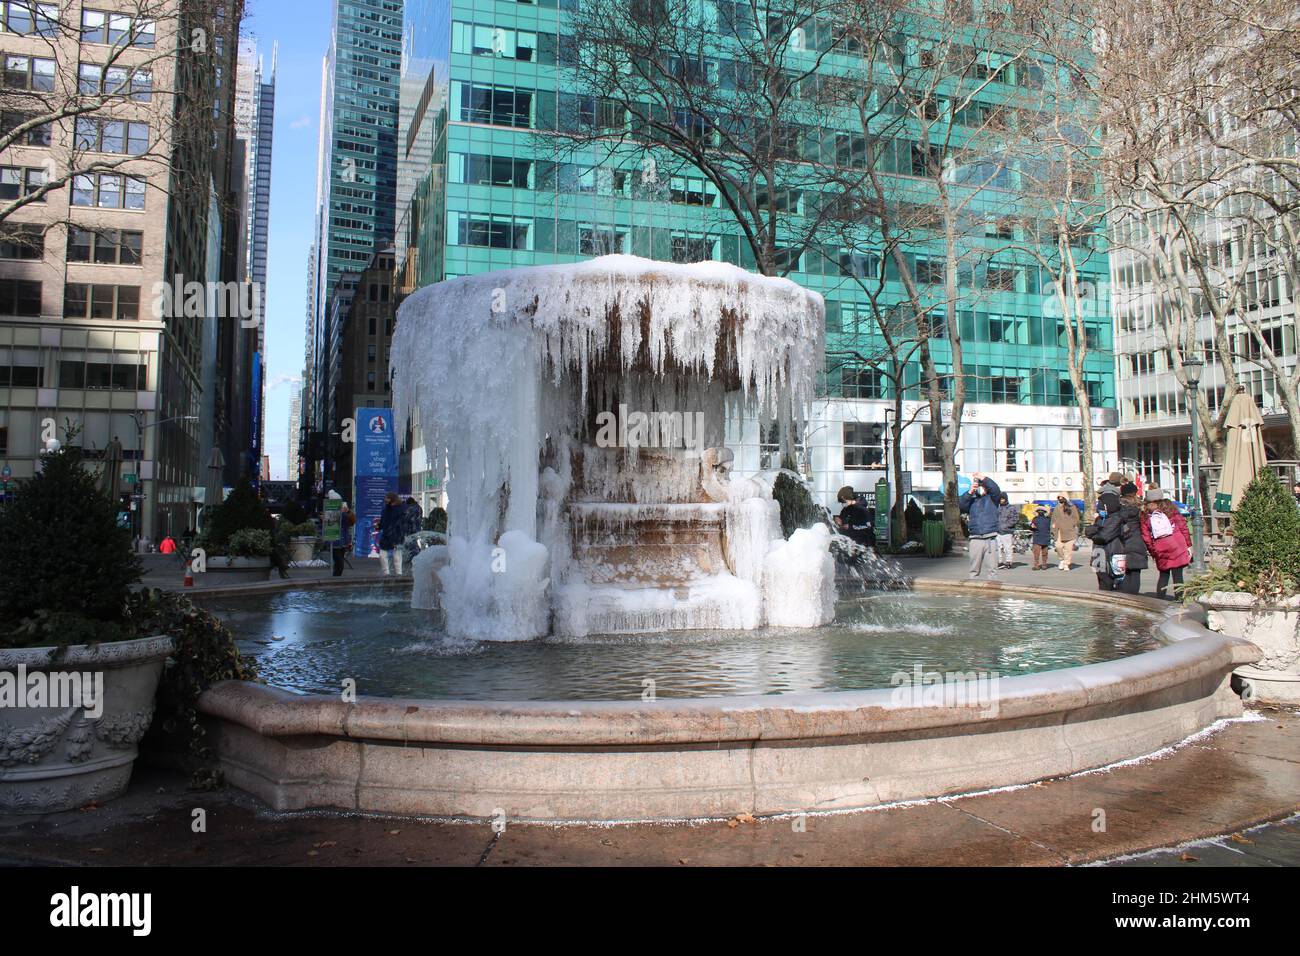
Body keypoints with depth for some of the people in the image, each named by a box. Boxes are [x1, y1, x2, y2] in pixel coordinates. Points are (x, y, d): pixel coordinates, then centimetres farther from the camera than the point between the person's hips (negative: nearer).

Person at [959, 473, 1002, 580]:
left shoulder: (991, 498, 12)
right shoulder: (971, 500, 15)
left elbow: (996, 490, -8)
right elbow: (961, 505, -4)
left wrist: (983, 478, -11)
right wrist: (970, 492, -15)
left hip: (991, 539, -1)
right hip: (975, 539, 1)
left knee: (991, 568, -2)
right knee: (974, 569, 5)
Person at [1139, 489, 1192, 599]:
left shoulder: (1145, 517, 7)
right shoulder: (1171, 509, 6)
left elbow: (1147, 538, 5)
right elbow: (1183, 527, 2)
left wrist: (1154, 553, 14)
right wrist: (1188, 545, 5)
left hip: (1161, 553, 2)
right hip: (1177, 548, -2)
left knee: (1163, 575, 16)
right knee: (1177, 576, 0)